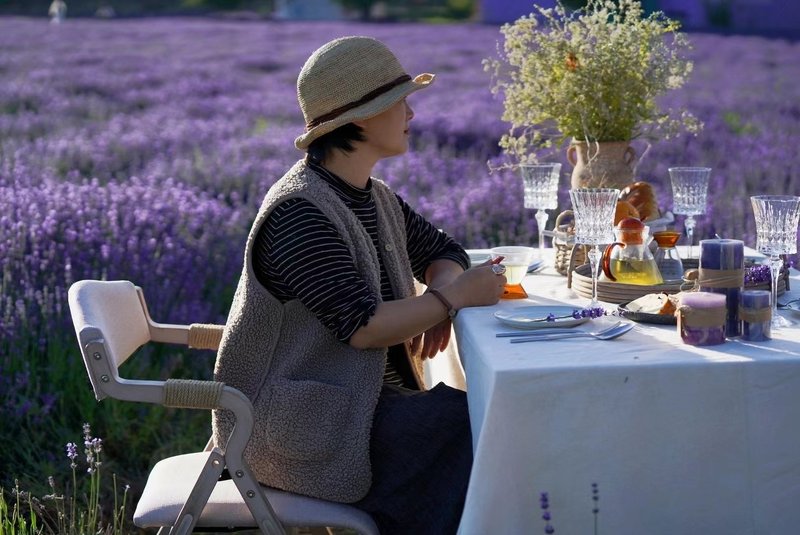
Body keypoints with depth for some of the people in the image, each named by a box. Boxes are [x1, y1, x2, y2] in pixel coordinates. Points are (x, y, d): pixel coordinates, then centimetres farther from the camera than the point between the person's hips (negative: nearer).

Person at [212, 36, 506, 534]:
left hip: (360, 401, 9)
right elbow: (363, 327, -25)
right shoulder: (300, 213, -20)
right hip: (297, 425, -9)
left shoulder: (377, 199, 9)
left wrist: (437, 301, -6)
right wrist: (454, 297, -17)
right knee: (473, 428, -19)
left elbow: (444, 253, 17)